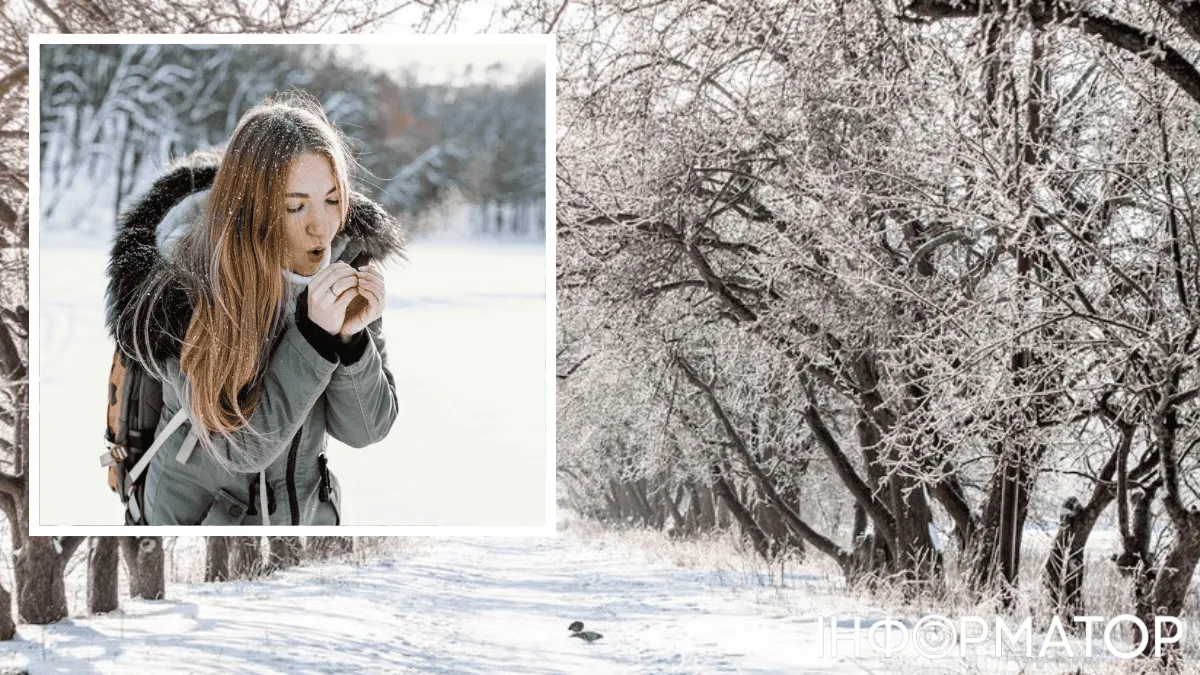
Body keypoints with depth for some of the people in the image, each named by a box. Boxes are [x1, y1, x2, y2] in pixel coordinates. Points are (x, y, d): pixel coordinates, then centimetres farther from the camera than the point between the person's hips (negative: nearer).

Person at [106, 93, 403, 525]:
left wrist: (351, 335, -28)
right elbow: (242, 444, -25)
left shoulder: (350, 262, -13)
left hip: (307, 512, 4)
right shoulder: (189, 292, -24)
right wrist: (314, 331, -33)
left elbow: (364, 429, -11)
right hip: (203, 516, -4)